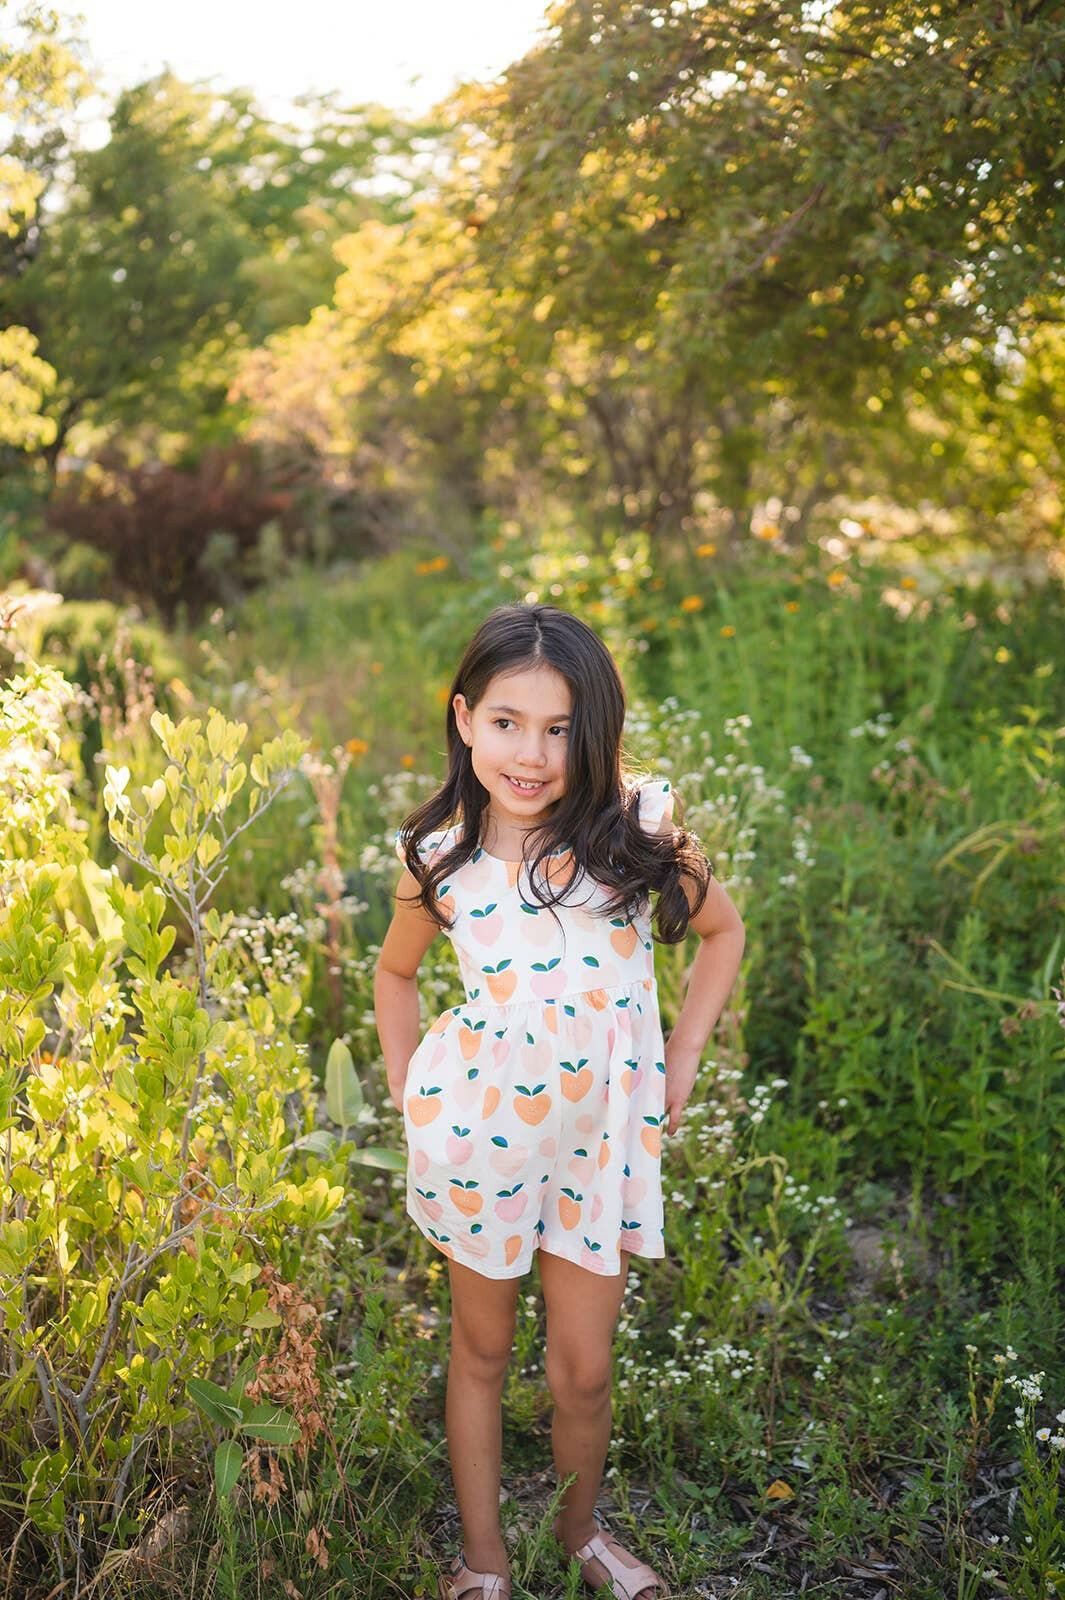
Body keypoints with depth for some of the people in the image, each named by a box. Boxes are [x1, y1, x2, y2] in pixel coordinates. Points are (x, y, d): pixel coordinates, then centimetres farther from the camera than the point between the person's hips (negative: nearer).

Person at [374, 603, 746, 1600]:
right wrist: (408, 1092, 5)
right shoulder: (441, 861, -8)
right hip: (478, 1131, 0)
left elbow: (722, 932, 6)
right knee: (480, 1351, 17)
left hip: (603, 1133, 0)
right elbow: (395, 972, 13)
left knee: (583, 1370, 12)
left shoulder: (639, 828, -11)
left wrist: (679, 1063, 2)